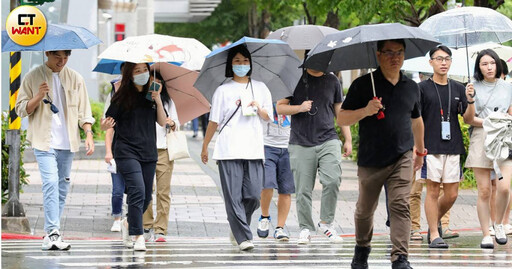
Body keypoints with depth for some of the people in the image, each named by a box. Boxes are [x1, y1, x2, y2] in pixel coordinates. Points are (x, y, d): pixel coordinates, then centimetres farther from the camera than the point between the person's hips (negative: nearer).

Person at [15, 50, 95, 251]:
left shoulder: (75, 78, 9)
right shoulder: (33, 78, 1)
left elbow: (84, 110, 11)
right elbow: (21, 109, 2)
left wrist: (88, 133, -3)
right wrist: (38, 97, -15)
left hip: (67, 143, 4)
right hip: (44, 142, -4)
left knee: (62, 186, 6)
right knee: (51, 183, -19)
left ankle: (51, 234, 15)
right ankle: (53, 233, -24)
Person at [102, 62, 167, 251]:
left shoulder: (151, 95, 10)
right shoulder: (123, 97, -3)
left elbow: (162, 122, 7)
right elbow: (108, 122, -4)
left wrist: (158, 101, -6)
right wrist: (105, 126, -27)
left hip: (148, 152, 5)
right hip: (127, 152, -5)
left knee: (146, 197, 9)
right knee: (137, 192, -18)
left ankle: (128, 224, 34)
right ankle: (138, 236, -15)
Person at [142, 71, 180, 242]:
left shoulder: (168, 102, 16)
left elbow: (177, 125, 18)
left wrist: (172, 124, -4)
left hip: (164, 150, 1)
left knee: (163, 191, -4)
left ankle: (160, 230, -3)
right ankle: (147, 227, 2)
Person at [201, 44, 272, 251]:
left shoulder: (260, 88, 15)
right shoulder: (223, 91, 7)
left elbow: (268, 117, 17)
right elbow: (214, 121, 9)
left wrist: (258, 108, -4)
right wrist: (205, 147, 10)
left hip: (254, 149, 2)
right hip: (229, 150, -2)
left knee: (253, 195, -5)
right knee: (234, 196, -9)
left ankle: (237, 231, 17)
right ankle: (243, 237, -9)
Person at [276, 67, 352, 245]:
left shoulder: (332, 81, 14)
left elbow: (340, 111, 19)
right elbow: (280, 108, 6)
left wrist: (348, 139, 15)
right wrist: (299, 108, -12)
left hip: (328, 140, 1)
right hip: (301, 144, -1)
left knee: (332, 180, -17)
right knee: (303, 190, -1)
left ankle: (325, 223, -2)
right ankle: (305, 229, 11)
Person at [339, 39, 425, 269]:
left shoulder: (411, 87, 10)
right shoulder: (363, 85, -3)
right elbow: (341, 119, -5)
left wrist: (420, 151, 32)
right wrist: (365, 111, -22)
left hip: (402, 158, 1)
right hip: (370, 161, -1)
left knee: (400, 205, -14)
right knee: (365, 209, 13)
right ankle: (362, 248, 38)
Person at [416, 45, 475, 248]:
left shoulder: (458, 89, 12)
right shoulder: (423, 88, 1)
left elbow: (468, 119, 9)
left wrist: (470, 101, -9)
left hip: (453, 148, 4)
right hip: (431, 148, -4)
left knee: (451, 194, 3)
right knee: (433, 190, -4)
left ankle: (435, 220, 29)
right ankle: (434, 235, 2)